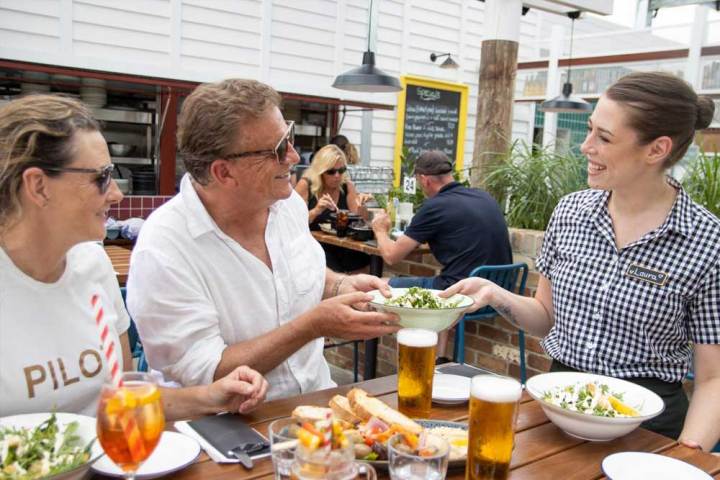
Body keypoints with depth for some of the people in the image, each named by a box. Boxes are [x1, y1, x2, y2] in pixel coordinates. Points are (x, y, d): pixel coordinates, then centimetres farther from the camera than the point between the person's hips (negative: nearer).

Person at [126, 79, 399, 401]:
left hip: (319, 397, 7)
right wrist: (315, 325, -25)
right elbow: (202, 374, -21)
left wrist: (342, 285, -5)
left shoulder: (289, 202, -2)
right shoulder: (162, 251, -22)